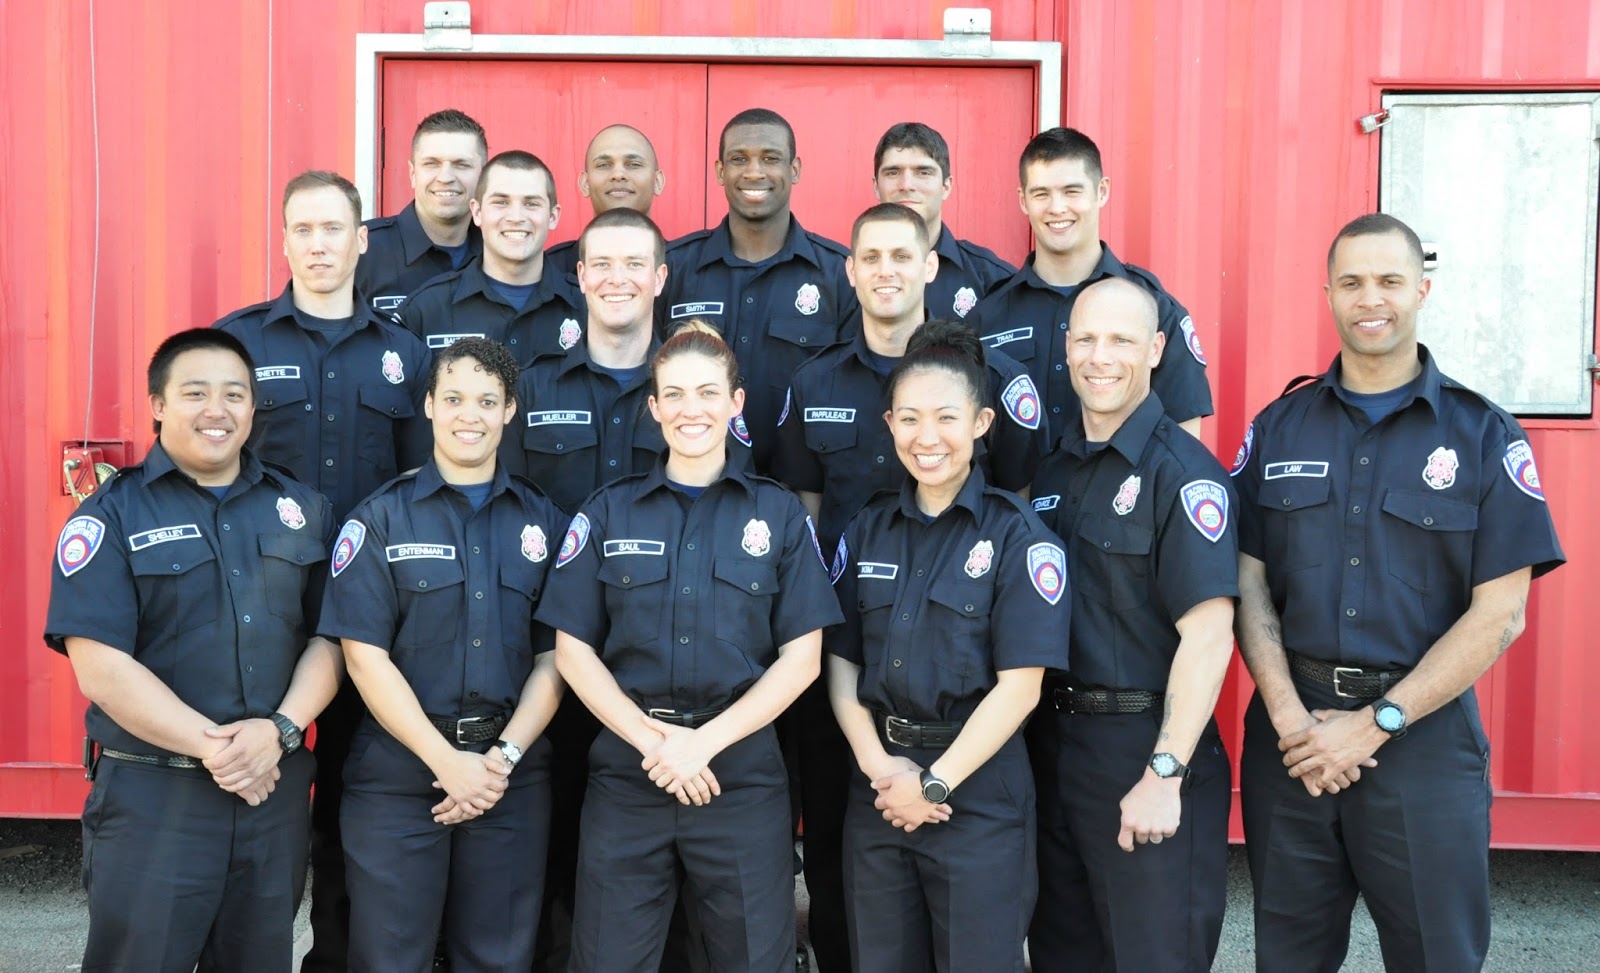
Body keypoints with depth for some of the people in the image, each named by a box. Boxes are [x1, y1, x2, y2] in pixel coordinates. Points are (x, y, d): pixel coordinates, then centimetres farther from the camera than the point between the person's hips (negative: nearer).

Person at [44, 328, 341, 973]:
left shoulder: (303, 510, 9)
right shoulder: (110, 517, -3)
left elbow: (329, 638, 5)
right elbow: (102, 669, -12)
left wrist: (280, 729, -12)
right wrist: (211, 746, -17)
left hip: (276, 787, 4)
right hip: (149, 797, -3)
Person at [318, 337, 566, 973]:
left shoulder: (541, 521, 8)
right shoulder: (381, 518, 0)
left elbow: (554, 656, 5)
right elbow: (364, 654, -7)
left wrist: (504, 756, -9)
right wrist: (447, 761, -13)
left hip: (513, 772, 2)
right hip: (399, 771, -2)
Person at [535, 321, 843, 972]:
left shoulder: (779, 514, 4)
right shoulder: (608, 513, 6)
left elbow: (801, 657, -1)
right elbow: (572, 650, 2)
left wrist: (705, 743, -11)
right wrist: (653, 740, -11)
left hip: (741, 768, 0)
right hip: (625, 770, 1)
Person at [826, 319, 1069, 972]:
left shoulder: (1018, 535, -7)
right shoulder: (868, 530, 7)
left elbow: (1020, 685, -12)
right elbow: (840, 660, 6)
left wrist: (934, 784, -13)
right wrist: (878, 764, -9)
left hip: (977, 790, -4)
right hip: (877, 788, 4)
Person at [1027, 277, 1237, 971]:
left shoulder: (1185, 474, -11)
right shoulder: (1051, 472, 10)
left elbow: (1207, 634, -17)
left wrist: (1164, 776, -21)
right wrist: (1034, 743, 8)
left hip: (1144, 748, -7)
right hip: (1051, 747, 7)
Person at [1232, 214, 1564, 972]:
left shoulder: (1484, 435, -2)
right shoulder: (1278, 428, 6)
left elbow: (1500, 613, -6)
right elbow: (1248, 582, 3)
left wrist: (1376, 724, -12)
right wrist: (1289, 717, -10)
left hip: (1424, 732, -2)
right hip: (1291, 726, 2)